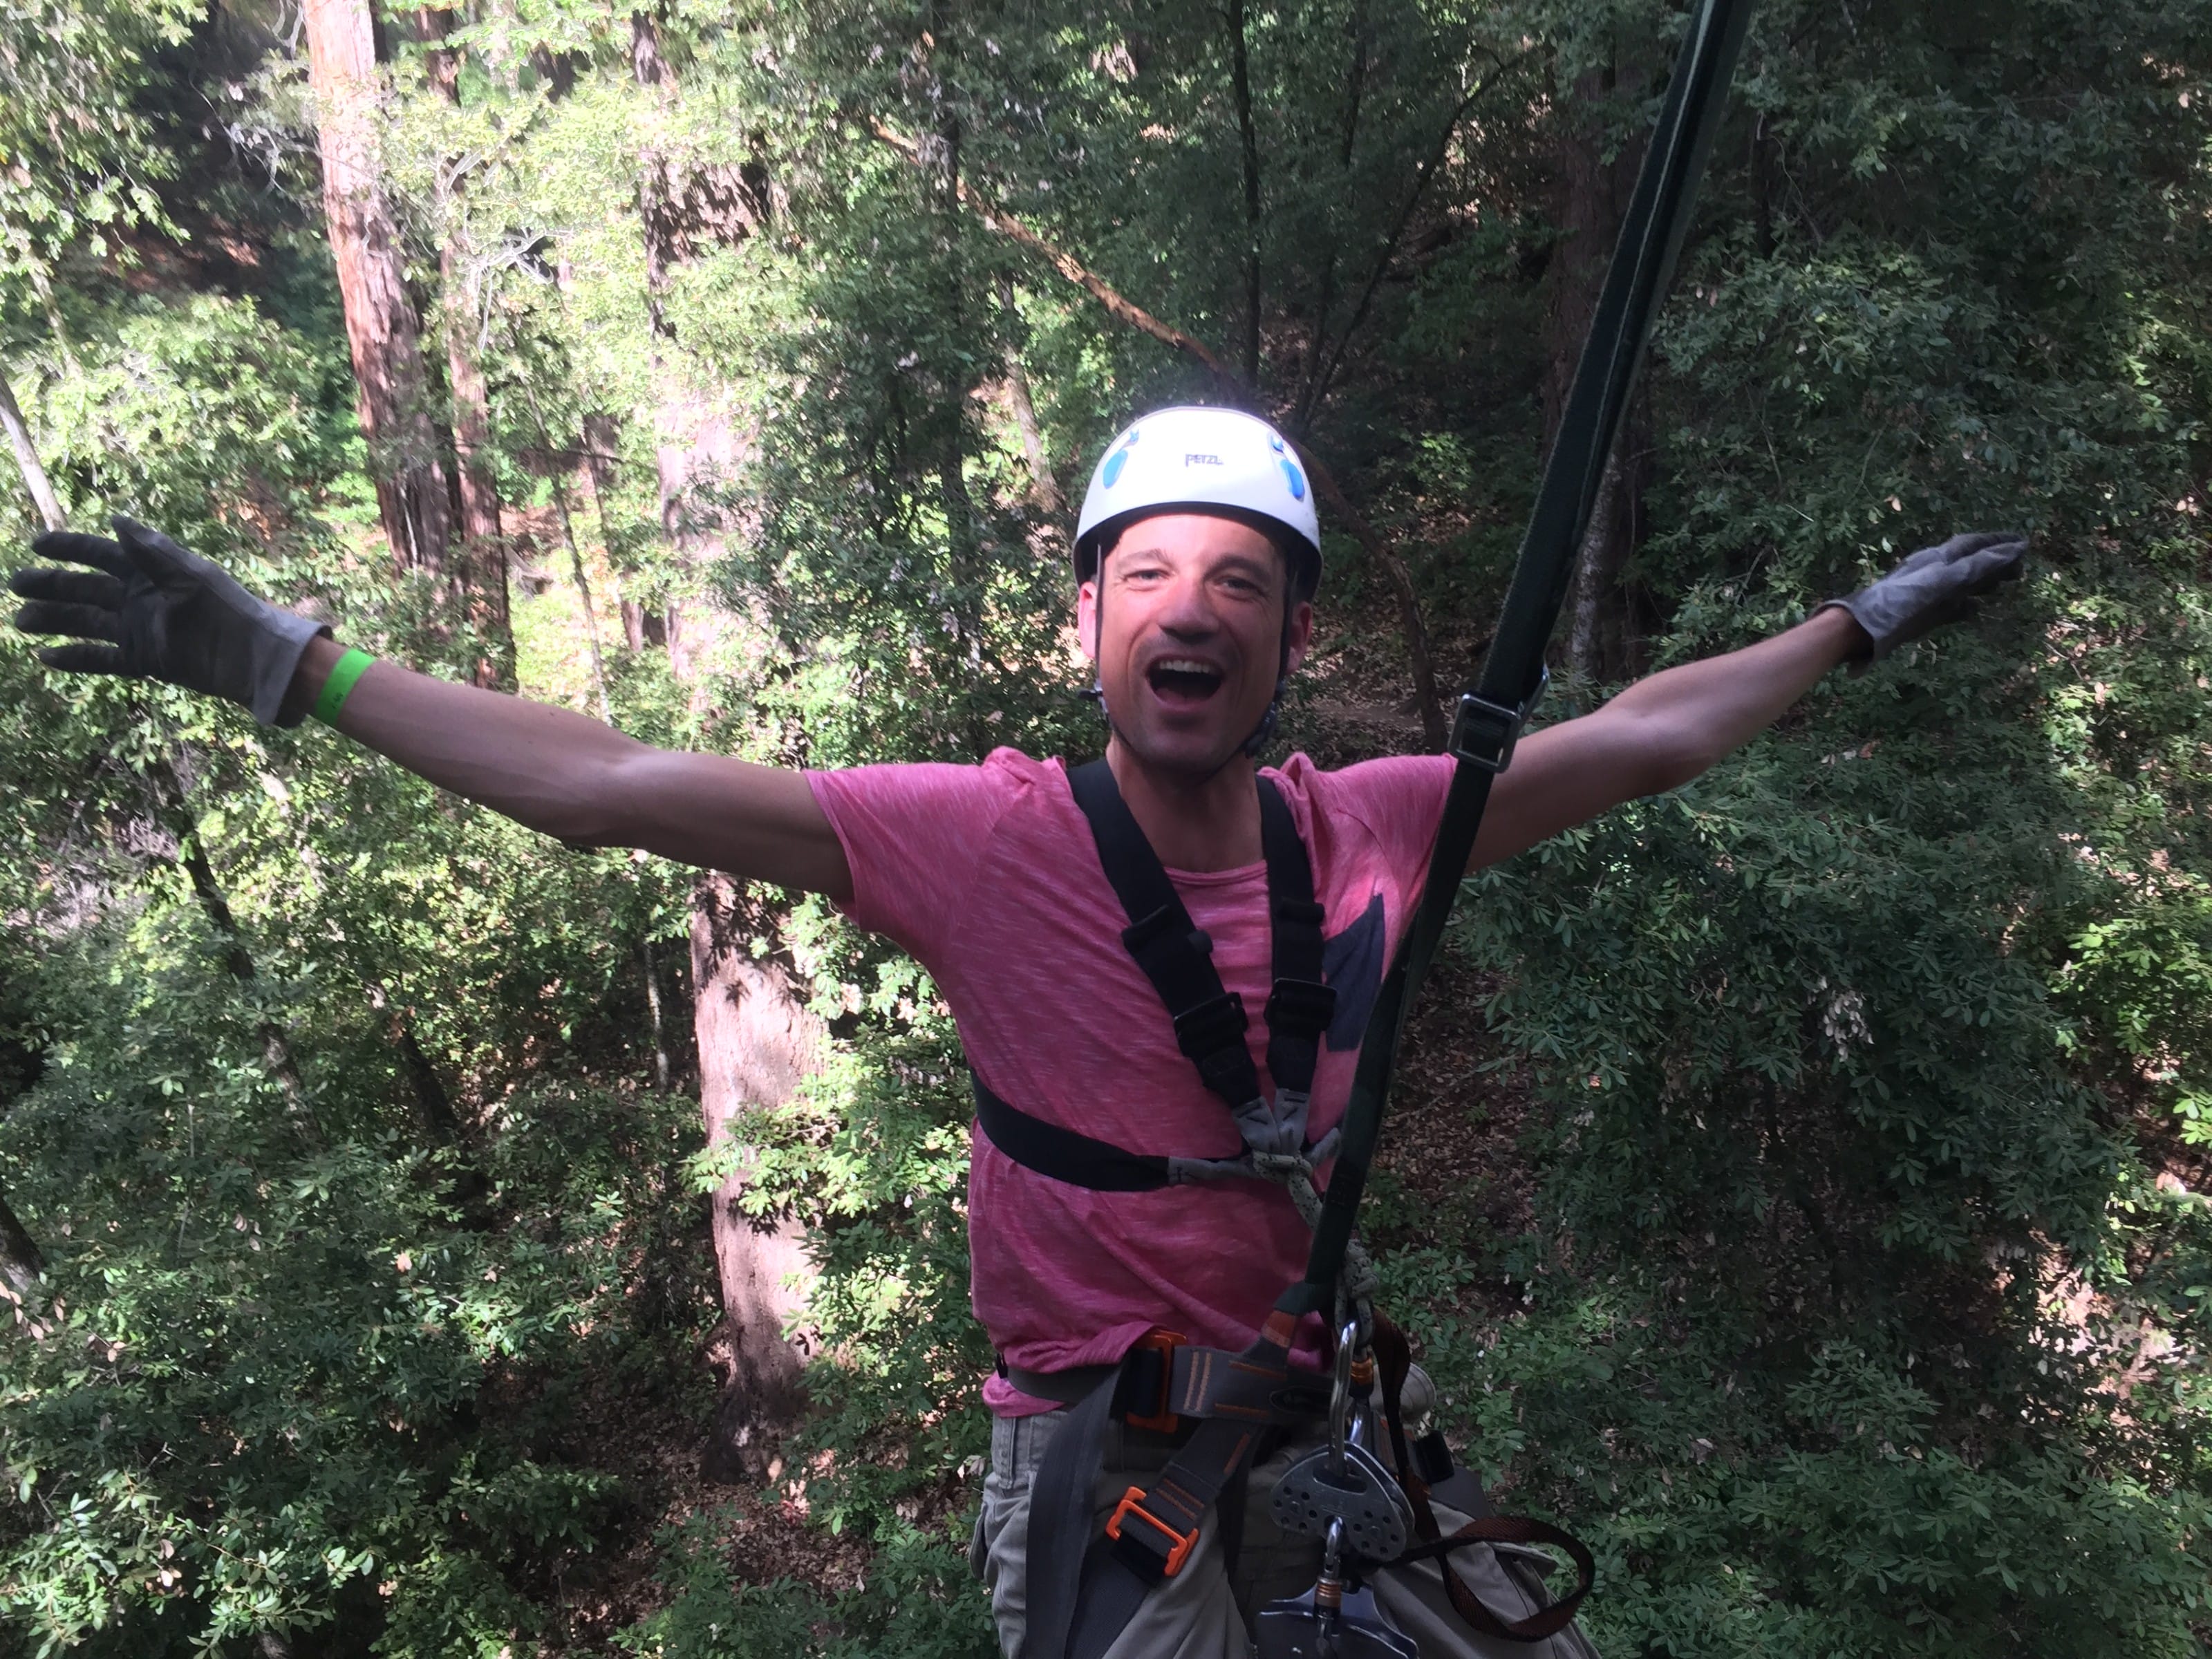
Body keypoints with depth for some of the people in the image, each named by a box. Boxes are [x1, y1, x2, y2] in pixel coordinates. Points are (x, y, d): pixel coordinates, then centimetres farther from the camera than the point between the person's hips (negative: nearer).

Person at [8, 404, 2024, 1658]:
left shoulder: (1370, 831, -6)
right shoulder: (988, 842, -16)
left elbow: (1643, 735, 7)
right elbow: (609, 788, -16)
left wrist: (1860, 622, 16)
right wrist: (289, 661, -16)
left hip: (1321, 1427, 4)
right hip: (1100, 1455, -4)